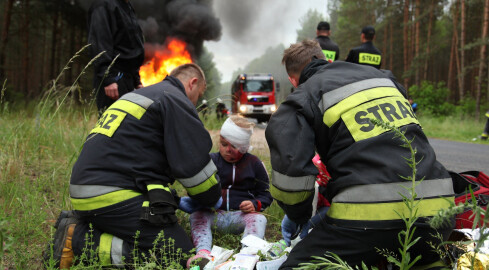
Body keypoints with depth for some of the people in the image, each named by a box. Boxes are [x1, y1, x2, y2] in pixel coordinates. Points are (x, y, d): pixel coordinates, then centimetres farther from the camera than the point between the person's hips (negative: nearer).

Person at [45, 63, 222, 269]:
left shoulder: (138, 96, 28)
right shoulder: (176, 100, -3)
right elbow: (193, 165, -6)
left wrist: (171, 198, 32)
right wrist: (214, 200, 13)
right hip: (111, 197, -10)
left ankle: (80, 228, 6)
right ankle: (80, 243, -14)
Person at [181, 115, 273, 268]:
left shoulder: (254, 163, 11)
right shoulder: (211, 160, 12)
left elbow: (266, 194, 15)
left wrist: (255, 204, -7)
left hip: (241, 214, 0)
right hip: (213, 213, 1)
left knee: (259, 219, -31)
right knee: (197, 215, -29)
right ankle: (203, 253, -55)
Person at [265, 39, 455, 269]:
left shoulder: (303, 98, 4)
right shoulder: (381, 76, 22)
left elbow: (289, 173, -8)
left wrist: (300, 217, 12)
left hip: (371, 214, -6)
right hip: (435, 207, 6)